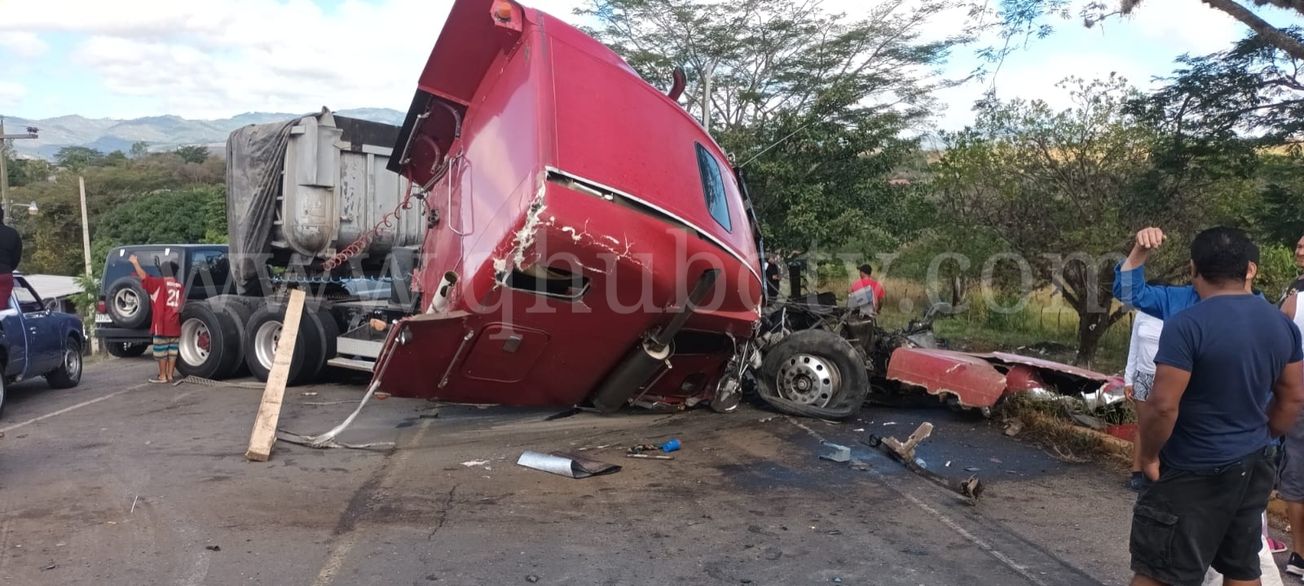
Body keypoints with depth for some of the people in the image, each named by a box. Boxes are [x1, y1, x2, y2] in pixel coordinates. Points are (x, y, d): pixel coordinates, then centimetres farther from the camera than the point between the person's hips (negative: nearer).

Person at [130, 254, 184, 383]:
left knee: (161, 350, 0)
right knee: (172, 350, 8)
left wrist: (135, 262, 6)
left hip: (162, 325, -5)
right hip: (175, 325, 5)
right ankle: (170, 375, 12)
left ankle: (162, 376, 3)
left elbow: (143, 276, -6)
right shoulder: (179, 286, 8)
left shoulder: (159, 283, -7)